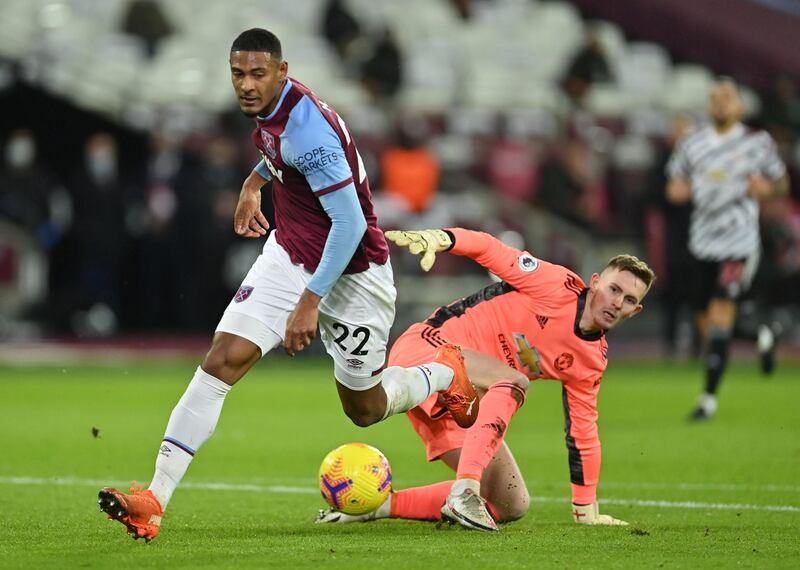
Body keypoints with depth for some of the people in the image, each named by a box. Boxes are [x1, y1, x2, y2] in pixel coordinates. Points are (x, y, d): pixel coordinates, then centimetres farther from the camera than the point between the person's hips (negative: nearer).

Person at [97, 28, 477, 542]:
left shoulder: (306, 129, -29)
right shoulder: (271, 106, -4)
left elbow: (351, 223, -30)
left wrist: (310, 301, -31)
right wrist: (254, 182, 29)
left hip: (351, 271, -7)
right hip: (290, 254, 7)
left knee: (364, 408, 10)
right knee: (222, 361, -11)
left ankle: (446, 374, 43)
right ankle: (155, 502, -17)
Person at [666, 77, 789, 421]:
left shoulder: (757, 142, -1)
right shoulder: (692, 144, 7)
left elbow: (781, 182, 8)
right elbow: (675, 183, 17)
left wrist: (766, 188, -14)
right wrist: (677, 191, -6)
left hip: (739, 242, -4)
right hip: (702, 244, 4)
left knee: (720, 317, -14)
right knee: (706, 322, 8)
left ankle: (709, 397, -6)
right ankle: (761, 336, 39)